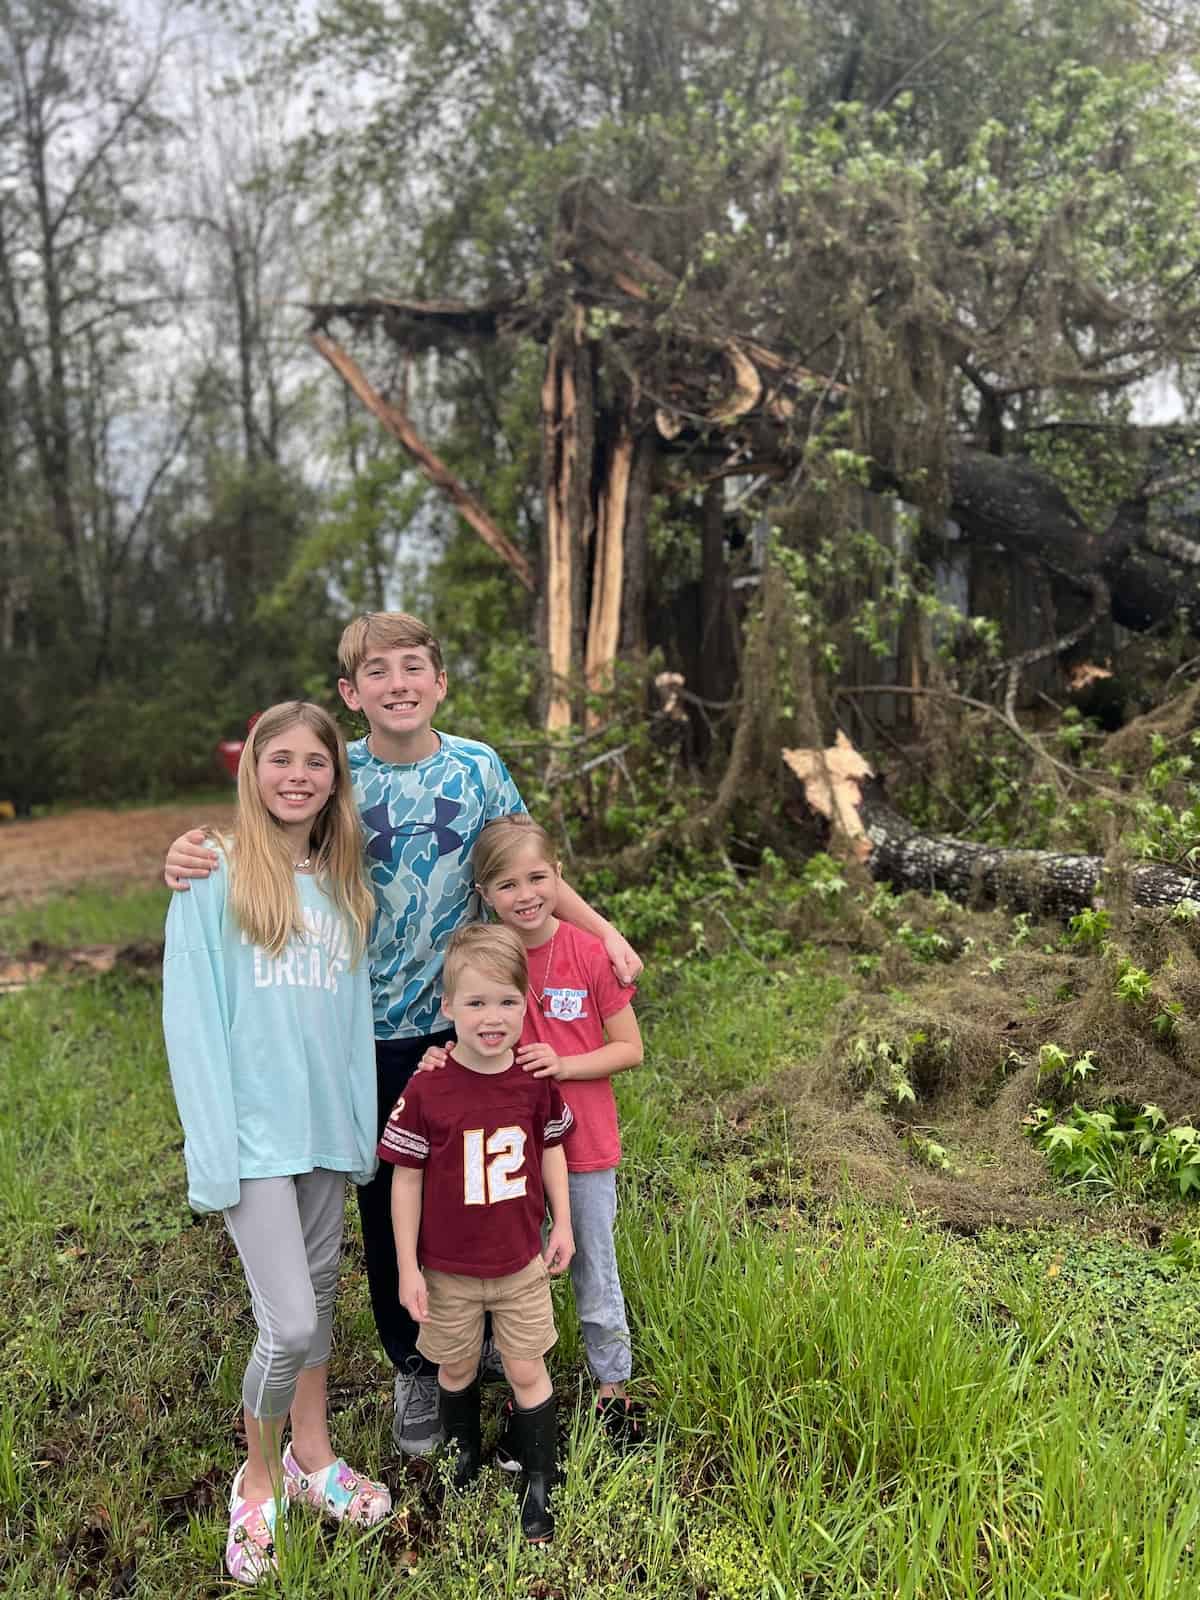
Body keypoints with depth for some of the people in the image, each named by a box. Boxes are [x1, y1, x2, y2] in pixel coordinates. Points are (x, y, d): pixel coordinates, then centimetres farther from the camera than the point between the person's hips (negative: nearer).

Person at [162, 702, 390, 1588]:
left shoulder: (345, 885, 8)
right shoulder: (215, 876, -8)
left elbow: (353, 1010, 11)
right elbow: (191, 1015, -10)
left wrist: (364, 1119, 6)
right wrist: (211, 1148, -14)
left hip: (328, 1127, 5)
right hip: (254, 1133, -5)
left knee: (318, 1293, 17)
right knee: (290, 1322, -7)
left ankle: (312, 1458, 37)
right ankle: (258, 1479, 20)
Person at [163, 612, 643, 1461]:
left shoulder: (479, 769, -5)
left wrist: (604, 931, -2)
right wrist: (191, 857, -22)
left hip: (463, 1019, 1)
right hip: (372, 1031, 0)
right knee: (388, 1203, 13)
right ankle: (415, 1369, 35)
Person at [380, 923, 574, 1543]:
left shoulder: (536, 1080, -13)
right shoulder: (426, 1091, -20)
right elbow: (406, 1178, -12)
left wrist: (562, 1224, 7)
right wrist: (407, 1268, -8)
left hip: (522, 1263, 1)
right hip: (449, 1269, -1)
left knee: (527, 1372, 11)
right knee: (456, 1368, 20)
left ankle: (538, 1485, 30)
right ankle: (464, 1455, 47)